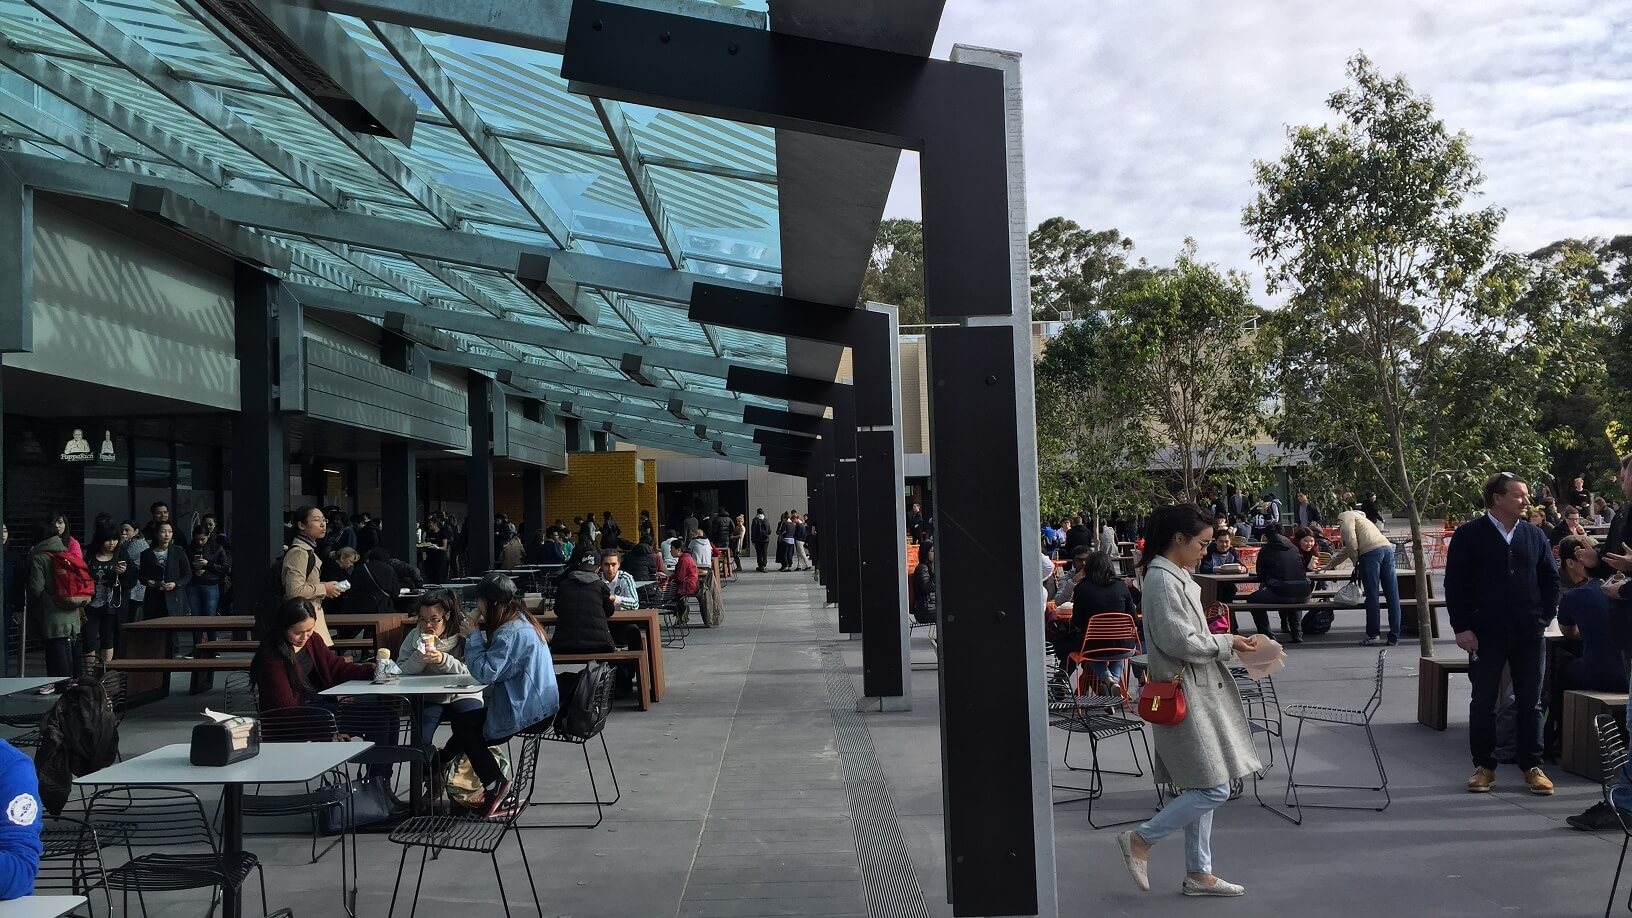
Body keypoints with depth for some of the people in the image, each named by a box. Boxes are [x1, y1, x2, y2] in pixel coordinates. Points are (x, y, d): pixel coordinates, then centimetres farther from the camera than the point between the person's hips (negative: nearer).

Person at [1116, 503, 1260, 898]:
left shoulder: (1177, 576, 12)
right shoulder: (1162, 580, -18)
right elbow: (1179, 642, -22)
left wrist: (1228, 642, 9)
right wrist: (1227, 643, -12)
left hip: (1200, 694, 10)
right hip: (1184, 697, -10)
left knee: (1202, 789, 14)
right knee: (1214, 789, -7)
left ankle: (1198, 873, 22)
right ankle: (1140, 839, 4)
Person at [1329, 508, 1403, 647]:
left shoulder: (1345, 516, 13)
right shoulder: (1359, 517, 39)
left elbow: (1351, 542, -6)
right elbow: (1347, 550, 49)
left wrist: (1355, 561, 6)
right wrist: (1331, 564, 58)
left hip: (1371, 551, -7)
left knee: (1372, 595, -2)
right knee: (1392, 595, 5)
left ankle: (1373, 635, 0)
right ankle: (1394, 637, 7)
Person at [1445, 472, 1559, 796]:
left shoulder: (1535, 535, 7)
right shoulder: (1469, 535, -4)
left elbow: (1551, 579, 13)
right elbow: (1454, 584, -5)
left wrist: (1544, 617, 3)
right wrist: (1462, 627, -9)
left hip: (1530, 634, 3)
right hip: (1486, 633, -3)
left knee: (1530, 703, 8)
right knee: (1483, 702, 5)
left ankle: (1532, 767, 17)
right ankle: (1484, 766, 15)